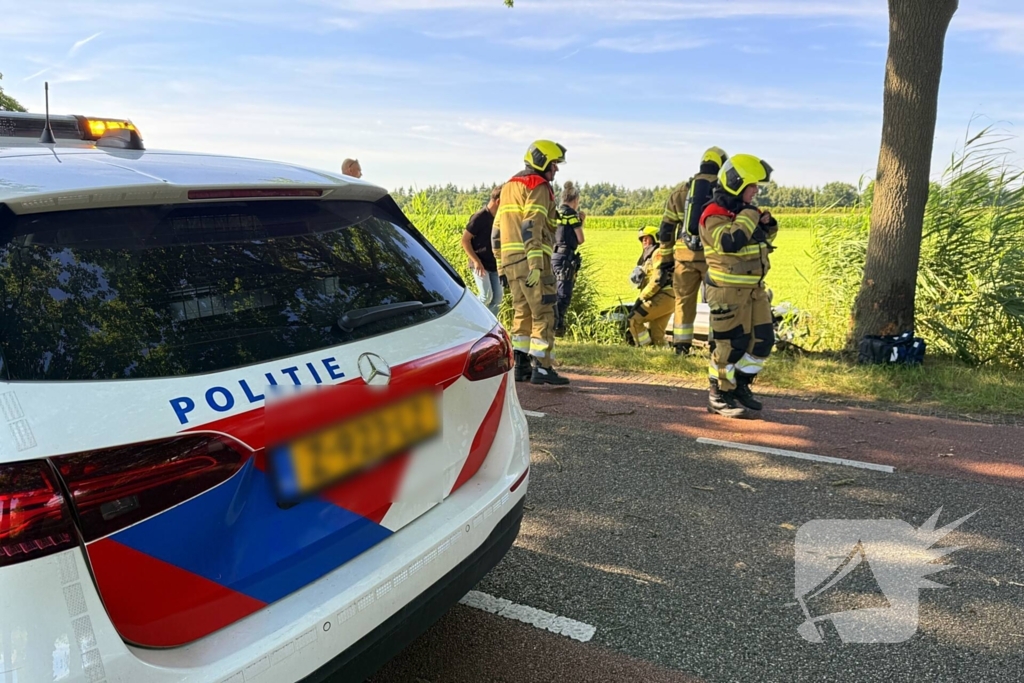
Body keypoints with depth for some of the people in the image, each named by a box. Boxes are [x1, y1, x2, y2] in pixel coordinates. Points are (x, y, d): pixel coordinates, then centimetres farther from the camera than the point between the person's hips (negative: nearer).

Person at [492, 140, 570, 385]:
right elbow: (532, 226, -19)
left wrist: (501, 265, 22)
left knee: (522, 312, 13)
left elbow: (497, 231, 21)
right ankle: (542, 368, -7)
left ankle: (520, 366, 14)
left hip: (510, 261, 9)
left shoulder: (509, 186, 22)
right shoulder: (538, 186, -5)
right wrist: (536, 265, -23)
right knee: (543, 313, -5)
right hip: (530, 259, -9)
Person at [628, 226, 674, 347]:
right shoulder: (648, 256, 26)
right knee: (656, 336, 8)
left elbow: (658, 279, -16)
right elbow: (647, 280, 22)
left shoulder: (658, 253, -5)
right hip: (661, 297, 10)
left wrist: (642, 297, -14)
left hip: (664, 297, -10)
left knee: (633, 320, -16)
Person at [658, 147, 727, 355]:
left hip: (684, 255, 2)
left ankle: (681, 347, 11)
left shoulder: (680, 190, 9)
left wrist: (666, 259, 14)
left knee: (684, 301, 10)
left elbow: (666, 227, 9)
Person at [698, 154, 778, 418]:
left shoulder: (745, 210, 14)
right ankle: (719, 396, 10)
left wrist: (767, 225, 7)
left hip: (755, 288, 9)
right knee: (730, 345, -4)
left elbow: (762, 241, 27)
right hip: (729, 291, -9)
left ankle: (740, 386, 26)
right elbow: (730, 242, -31)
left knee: (763, 340, 12)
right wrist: (749, 217, -20)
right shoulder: (714, 214, -14)